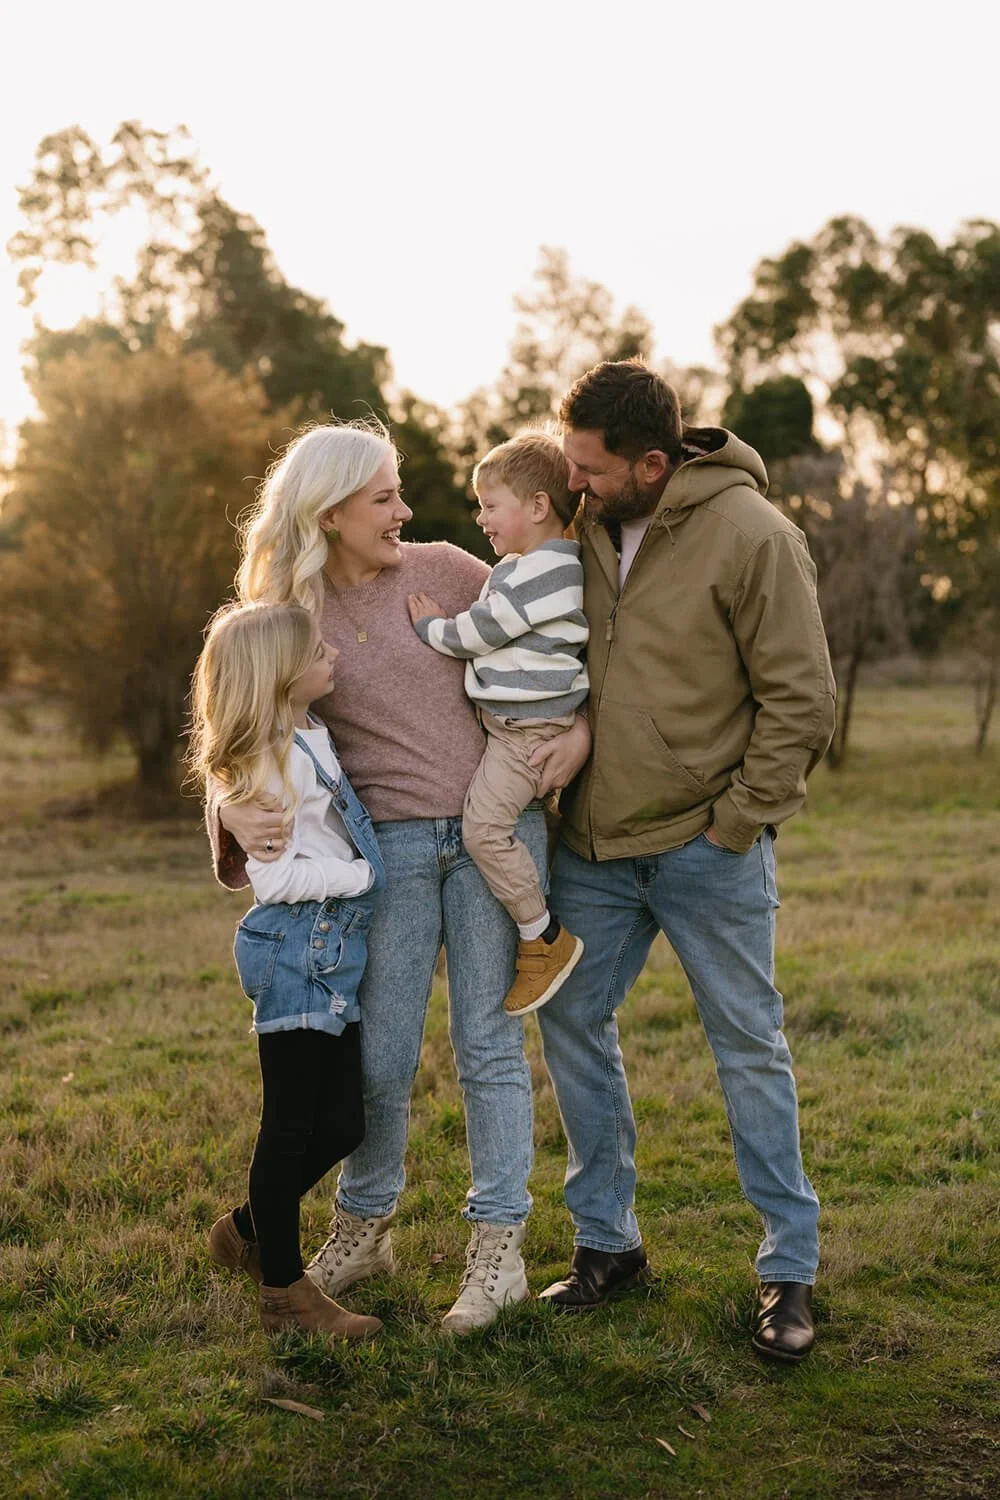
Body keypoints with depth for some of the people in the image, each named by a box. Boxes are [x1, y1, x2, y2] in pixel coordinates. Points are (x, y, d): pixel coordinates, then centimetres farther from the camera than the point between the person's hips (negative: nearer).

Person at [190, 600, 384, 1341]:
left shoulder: (310, 739, 10)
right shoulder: (276, 761, -17)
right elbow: (276, 876, -19)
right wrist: (361, 873, -14)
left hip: (333, 956, 9)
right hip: (299, 953, -9)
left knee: (342, 1124, 12)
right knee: (292, 1124, 1)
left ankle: (248, 1231, 31)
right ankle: (283, 1288, 13)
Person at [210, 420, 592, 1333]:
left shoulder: (442, 570, 3)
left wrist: (579, 727, -6)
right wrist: (237, 815, -17)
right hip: (387, 846, 0)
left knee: (489, 1042, 4)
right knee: (380, 1055, 5)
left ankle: (498, 1249, 14)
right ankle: (363, 1226, 28)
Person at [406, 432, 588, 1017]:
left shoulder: (538, 573, -18)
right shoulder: (524, 567, 16)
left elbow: (476, 635, -13)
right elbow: (489, 634, 24)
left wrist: (430, 626, 3)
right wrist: (446, 624, 12)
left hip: (532, 728, -11)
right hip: (511, 723, 11)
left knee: (484, 824, -16)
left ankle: (545, 940, -6)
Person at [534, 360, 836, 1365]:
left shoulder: (752, 535, -13)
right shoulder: (584, 527, 4)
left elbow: (801, 700, -12)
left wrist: (737, 822, -12)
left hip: (707, 846, -6)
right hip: (594, 845, 6)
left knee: (749, 1045, 4)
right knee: (569, 1020, 9)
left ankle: (790, 1267, 18)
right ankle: (607, 1242, 25)